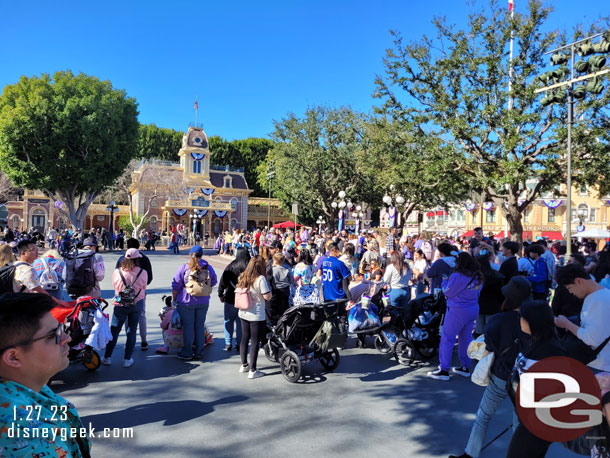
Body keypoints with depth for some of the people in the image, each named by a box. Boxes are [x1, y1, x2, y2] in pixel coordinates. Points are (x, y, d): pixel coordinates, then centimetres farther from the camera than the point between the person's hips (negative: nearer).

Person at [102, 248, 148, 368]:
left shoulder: (117, 272, -10)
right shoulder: (143, 273, -12)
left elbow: (115, 286, 3)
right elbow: (144, 288, 0)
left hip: (121, 305, 0)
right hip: (137, 304, 0)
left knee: (114, 330, 14)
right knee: (132, 331, 10)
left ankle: (107, 357, 22)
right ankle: (127, 360, 14)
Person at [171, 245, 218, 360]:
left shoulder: (184, 268, -10)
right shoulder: (208, 268, 0)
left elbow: (176, 286, -7)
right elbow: (214, 282, 14)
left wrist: (173, 299, 5)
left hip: (186, 302, -3)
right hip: (203, 302, 3)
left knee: (188, 327, 5)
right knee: (200, 326, 11)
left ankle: (187, 353, 13)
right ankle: (199, 352, 18)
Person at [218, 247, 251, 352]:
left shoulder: (231, 266, -10)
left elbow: (223, 281, -8)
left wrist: (221, 294, 2)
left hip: (231, 299, -2)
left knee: (229, 321, 11)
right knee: (241, 322, 11)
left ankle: (228, 344, 12)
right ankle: (239, 344, 14)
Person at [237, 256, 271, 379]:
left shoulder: (242, 277, 2)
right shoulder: (260, 278, -18)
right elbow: (267, 297, -17)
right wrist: (268, 289, 0)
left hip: (243, 314, 7)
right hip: (257, 316, -7)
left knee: (244, 339, 18)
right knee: (255, 342, 1)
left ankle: (244, 365, 30)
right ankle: (252, 371, 6)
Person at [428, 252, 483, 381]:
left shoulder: (457, 277, -18)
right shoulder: (478, 277, 6)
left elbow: (447, 292, -8)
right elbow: (477, 293, 16)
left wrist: (445, 282, 8)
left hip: (458, 311, -8)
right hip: (473, 309, 8)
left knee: (447, 338, -1)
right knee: (466, 337, 17)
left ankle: (444, 371, 0)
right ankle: (465, 368, 25)